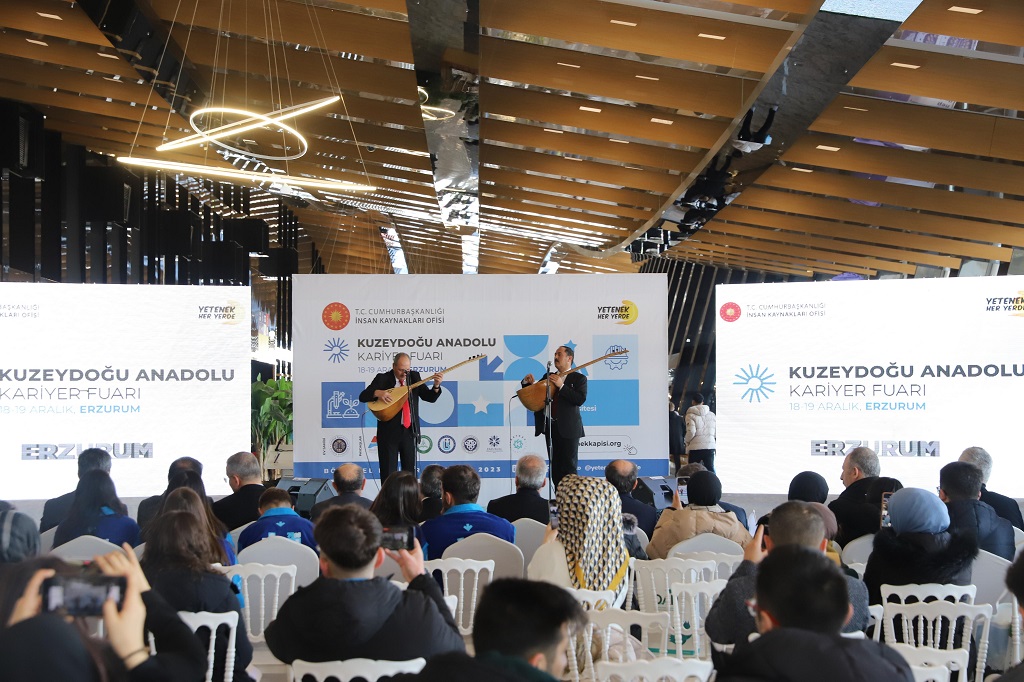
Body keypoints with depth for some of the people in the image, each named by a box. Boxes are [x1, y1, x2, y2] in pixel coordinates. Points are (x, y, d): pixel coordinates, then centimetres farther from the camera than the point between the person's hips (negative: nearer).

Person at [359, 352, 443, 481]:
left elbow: (430, 398, 1)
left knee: (410, 470, 8)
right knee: (388, 472, 2)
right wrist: (377, 393, -27)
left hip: (409, 431, 3)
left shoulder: (414, 377, 6)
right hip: (389, 432, -3)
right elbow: (362, 396, -8)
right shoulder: (382, 379, -3)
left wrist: (436, 385, -19)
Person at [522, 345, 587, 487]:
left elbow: (580, 399, -17)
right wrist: (527, 382, -2)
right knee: (555, 467, 10)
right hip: (551, 427, 6)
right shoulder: (548, 377, 15)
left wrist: (561, 386, -21)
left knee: (568, 468, -3)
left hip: (568, 429, -6)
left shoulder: (579, 378, -1)